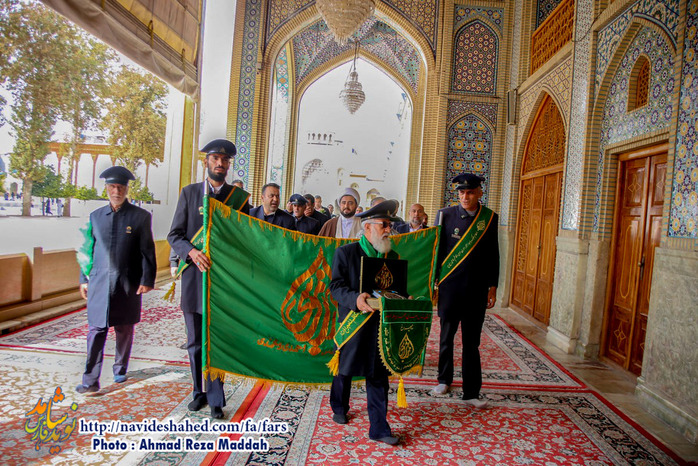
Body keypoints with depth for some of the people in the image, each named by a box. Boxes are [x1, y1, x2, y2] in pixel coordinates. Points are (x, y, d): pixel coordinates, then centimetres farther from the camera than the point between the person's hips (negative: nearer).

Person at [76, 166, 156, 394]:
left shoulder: (141, 216, 0)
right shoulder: (95, 216, 10)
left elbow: (147, 252, -1)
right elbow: (89, 250, 13)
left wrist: (147, 280, -6)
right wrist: (84, 279, 11)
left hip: (128, 285, -1)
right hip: (99, 283, 2)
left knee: (125, 330, 11)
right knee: (96, 331, -1)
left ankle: (120, 369, 29)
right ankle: (90, 381, 3)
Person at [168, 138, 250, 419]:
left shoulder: (240, 197, 4)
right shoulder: (189, 193, 6)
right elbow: (174, 235, 3)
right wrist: (192, 252, -16)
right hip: (194, 277, 2)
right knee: (195, 342, 13)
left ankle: (215, 398, 16)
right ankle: (200, 392, 31)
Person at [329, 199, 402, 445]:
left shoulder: (392, 256, 7)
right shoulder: (345, 253, -5)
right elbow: (336, 286, -11)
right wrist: (355, 299, -28)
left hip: (381, 324, 3)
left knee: (378, 376, 5)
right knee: (344, 369, 17)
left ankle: (379, 428, 17)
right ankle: (339, 408, 43)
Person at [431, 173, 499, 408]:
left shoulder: (490, 218, 1)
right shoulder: (445, 215, -3)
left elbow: (493, 255, 6)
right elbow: (436, 250, 1)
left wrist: (492, 287, 5)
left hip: (476, 290, 0)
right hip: (449, 287, 0)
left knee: (471, 341, 6)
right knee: (446, 336, 14)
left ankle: (471, 392, 16)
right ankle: (444, 380, 33)